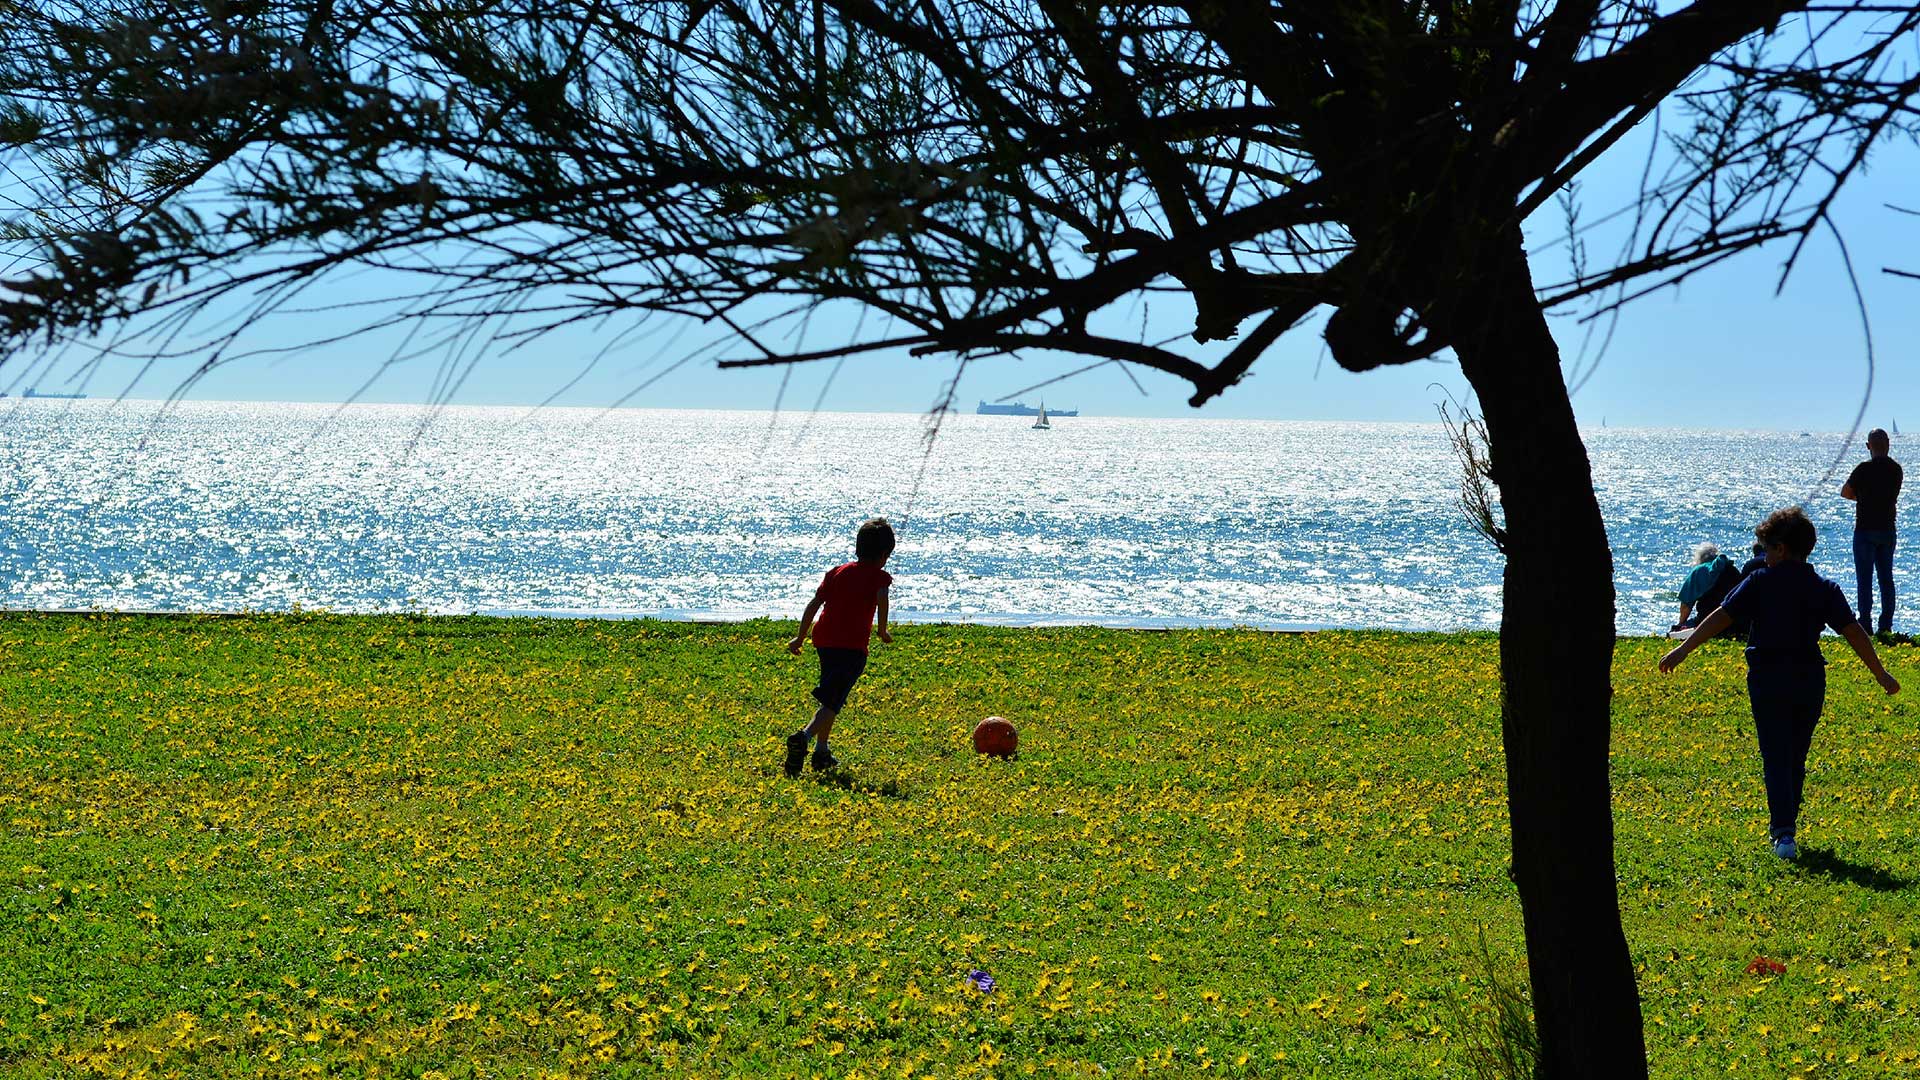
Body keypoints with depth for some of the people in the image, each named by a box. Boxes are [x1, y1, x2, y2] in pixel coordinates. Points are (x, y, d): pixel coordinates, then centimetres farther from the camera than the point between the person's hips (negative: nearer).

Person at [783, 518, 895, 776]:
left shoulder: (837, 572, 17)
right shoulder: (879, 576, 3)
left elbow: (814, 604, 14)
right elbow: (882, 599, -19)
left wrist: (800, 638, 19)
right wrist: (882, 631, -7)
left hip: (824, 640, 6)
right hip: (852, 646, -6)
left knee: (830, 697, 24)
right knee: (832, 702, -10)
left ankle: (821, 753, 26)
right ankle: (803, 737, -35)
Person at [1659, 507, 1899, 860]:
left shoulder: (1760, 581, -4)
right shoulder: (1825, 589, 2)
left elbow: (1721, 617, -7)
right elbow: (1854, 633, -1)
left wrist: (1682, 650, -3)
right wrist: (1881, 675, 7)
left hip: (1767, 679, -3)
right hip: (1810, 680, 3)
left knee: (1776, 759, -2)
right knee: (1795, 759, 18)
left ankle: (1784, 833, -15)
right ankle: (1785, 826, 29)